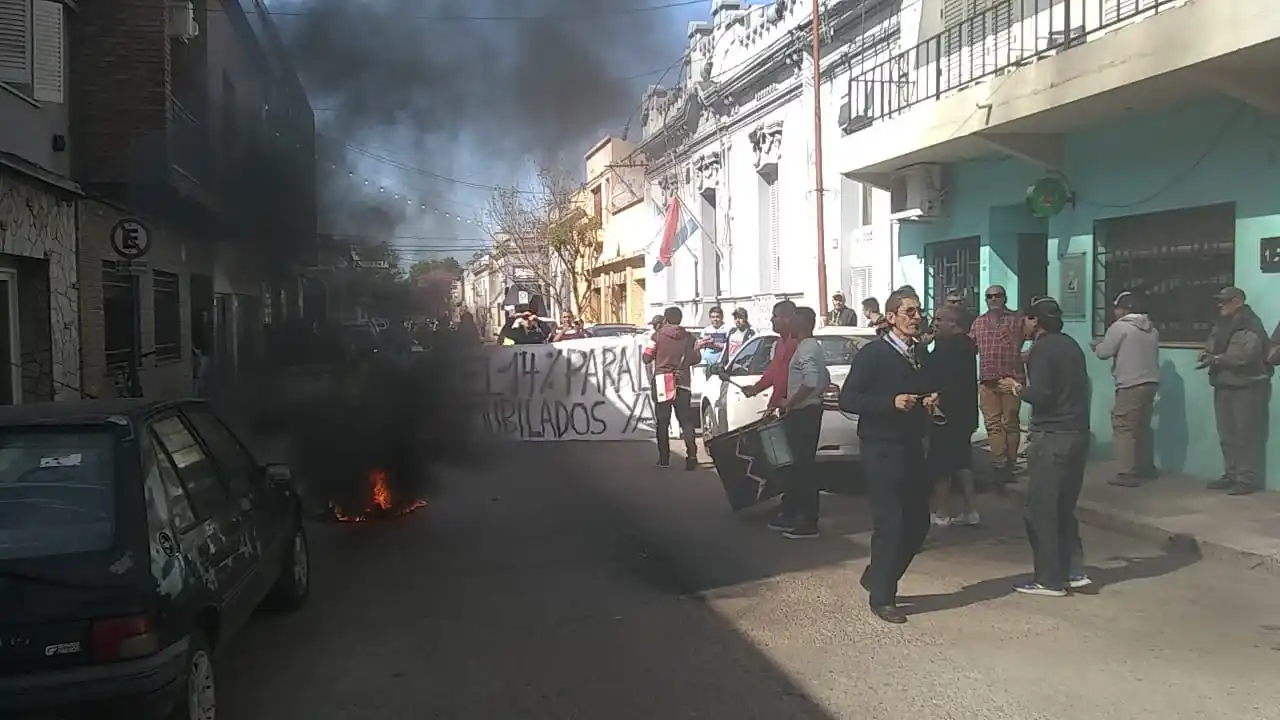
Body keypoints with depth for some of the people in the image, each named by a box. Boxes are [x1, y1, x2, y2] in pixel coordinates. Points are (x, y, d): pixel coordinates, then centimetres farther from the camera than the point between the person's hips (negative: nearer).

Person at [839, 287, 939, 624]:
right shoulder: (872, 353, -9)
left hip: (913, 447, 7)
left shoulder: (920, 354, 13)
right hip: (882, 449, -7)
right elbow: (847, 399, -16)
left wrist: (931, 401, 1)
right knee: (889, 524, -3)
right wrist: (892, 402, -25)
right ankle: (881, 597, 11)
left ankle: (877, 577, 29)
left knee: (918, 523, 10)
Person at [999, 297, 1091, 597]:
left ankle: (1049, 580, 4)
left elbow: (1040, 395, -19)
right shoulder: (1071, 345, 15)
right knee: (1064, 506, 17)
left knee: (1041, 509, -1)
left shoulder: (1042, 349, -10)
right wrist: (1026, 385, 19)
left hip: (1052, 437, -9)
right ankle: (1074, 571, 16)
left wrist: (1017, 388, -1)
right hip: (1078, 434, 9)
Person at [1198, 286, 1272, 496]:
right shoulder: (1222, 325, 14)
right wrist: (1207, 353, -2)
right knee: (1227, 435, 13)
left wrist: (1216, 359, -21)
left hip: (1246, 387, -9)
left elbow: (1245, 355, -27)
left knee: (1246, 436, -6)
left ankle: (1247, 479, -2)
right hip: (1224, 386, 9)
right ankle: (1231, 475, 22)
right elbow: (1211, 346, 21)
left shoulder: (1250, 325, -14)